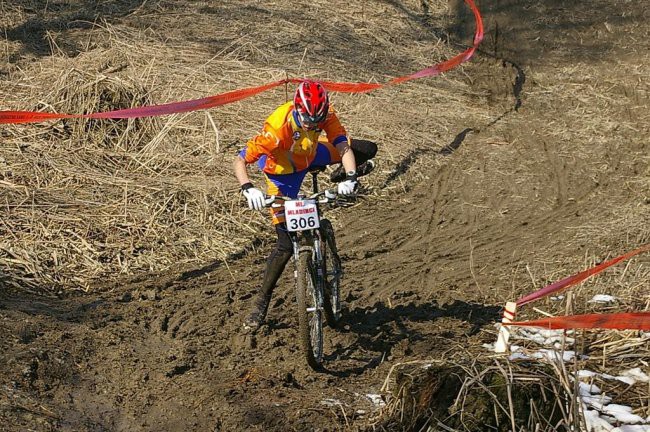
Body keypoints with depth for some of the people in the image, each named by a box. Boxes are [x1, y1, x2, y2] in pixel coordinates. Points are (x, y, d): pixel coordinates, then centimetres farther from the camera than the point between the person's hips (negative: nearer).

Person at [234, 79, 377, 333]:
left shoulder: (325, 115, -28)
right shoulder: (277, 128, -40)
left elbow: (344, 147, -33)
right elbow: (240, 161, -39)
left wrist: (349, 176, -51)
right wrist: (248, 189, -56)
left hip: (311, 156, 4)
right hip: (283, 172, -4)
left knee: (368, 149, -11)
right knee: (286, 243, -9)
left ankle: (340, 176, 21)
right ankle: (261, 302, 7)